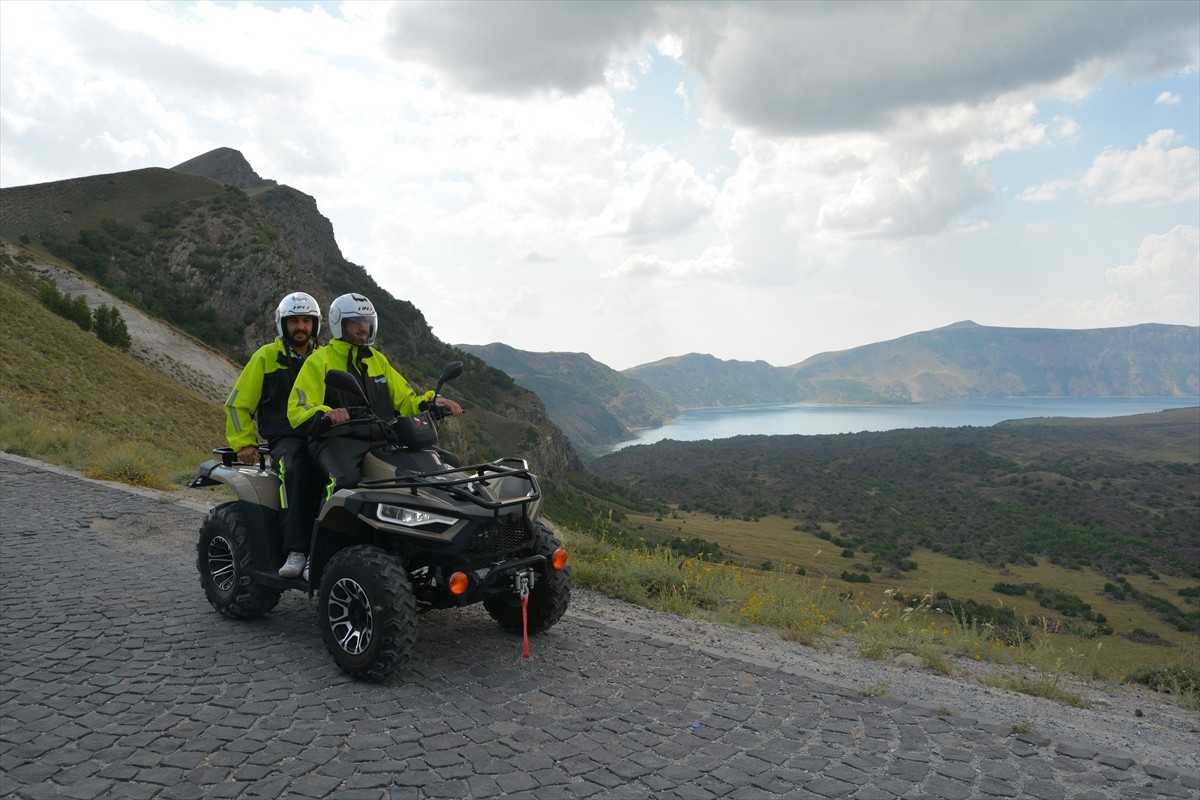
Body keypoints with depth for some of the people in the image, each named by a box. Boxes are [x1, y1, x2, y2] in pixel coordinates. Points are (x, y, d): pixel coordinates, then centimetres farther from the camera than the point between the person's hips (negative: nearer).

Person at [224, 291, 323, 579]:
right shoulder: (266, 356, 11)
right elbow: (237, 404, 10)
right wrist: (243, 443, -1)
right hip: (285, 438, -2)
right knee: (293, 469, -38)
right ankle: (295, 551, -41)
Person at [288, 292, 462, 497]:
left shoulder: (377, 359, 24)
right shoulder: (319, 360, 6)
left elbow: (405, 399, 24)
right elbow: (297, 411, -3)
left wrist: (432, 403, 2)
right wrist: (325, 414, -26)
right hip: (338, 440, -5)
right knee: (347, 480, -39)